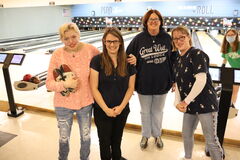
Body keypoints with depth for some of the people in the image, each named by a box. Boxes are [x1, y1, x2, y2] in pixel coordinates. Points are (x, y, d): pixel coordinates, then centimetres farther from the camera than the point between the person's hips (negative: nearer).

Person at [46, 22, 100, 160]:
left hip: (86, 102, 1)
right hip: (63, 104, 0)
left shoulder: (90, 49, -14)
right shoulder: (57, 54, -15)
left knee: (86, 136, 22)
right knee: (64, 137, 22)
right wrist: (65, 84, -28)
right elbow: (49, 83, -12)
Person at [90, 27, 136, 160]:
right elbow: (94, 88, -13)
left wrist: (121, 107, -11)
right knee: (105, 141, 16)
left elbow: (131, 88, -1)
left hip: (122, 111, 3)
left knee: (117, 139, 24)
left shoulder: (128, 62, -5)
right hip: (102, 111, -2)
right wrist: (106, 109, -16)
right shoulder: (97, 61, -13)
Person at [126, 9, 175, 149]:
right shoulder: (139, 39, -7)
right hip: (144, 83, 0)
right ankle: (145, 135, 40)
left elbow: (174, 59, 2)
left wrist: (173, 79, 2)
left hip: (162, 83, 1)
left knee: (158, 111, 17)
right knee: (145, 112, 17)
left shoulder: (167, 38, -4)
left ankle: (157, 135, 41)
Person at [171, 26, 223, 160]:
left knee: (211, 140, 2)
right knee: (187, 134, 20)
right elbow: (178, 84, 10)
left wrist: (186, 101, -18)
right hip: (190, 105, 8)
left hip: (205, 104, -8)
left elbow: (201, 80, -23)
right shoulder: (177, 60, 10)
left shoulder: (197, 54, -13)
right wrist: (178, 102, -4)